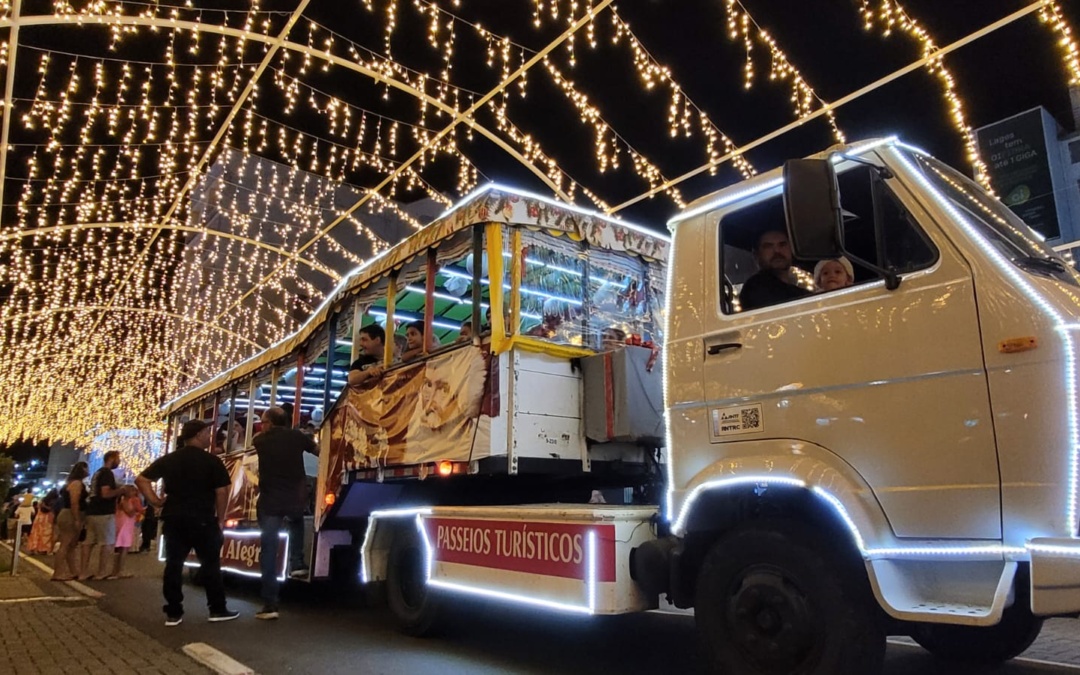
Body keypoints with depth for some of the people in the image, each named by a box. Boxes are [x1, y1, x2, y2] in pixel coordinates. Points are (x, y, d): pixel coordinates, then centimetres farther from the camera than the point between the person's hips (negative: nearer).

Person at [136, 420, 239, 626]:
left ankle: (173, 613, 11)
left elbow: (141, 480, 4)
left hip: (174, 519, 4)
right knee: (210, 564, 4)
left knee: (173, 565, 9)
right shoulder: (211, 461, -8)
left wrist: (156, 501, 6)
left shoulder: (168, 460, 7)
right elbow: (222, 491, -10)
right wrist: (220, 518, 0)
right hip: (203, 520, -4)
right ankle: (217, 609, 8)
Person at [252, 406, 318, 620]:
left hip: (270, 503, -1)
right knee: (296, 523, 35)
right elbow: (319, 451, 16)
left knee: (269, 551, 0)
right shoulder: (296, 436, 2)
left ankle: (270, 605, -4)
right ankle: (297, 564, 20)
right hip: (296, 500, 2)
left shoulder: (260, 440, 2)